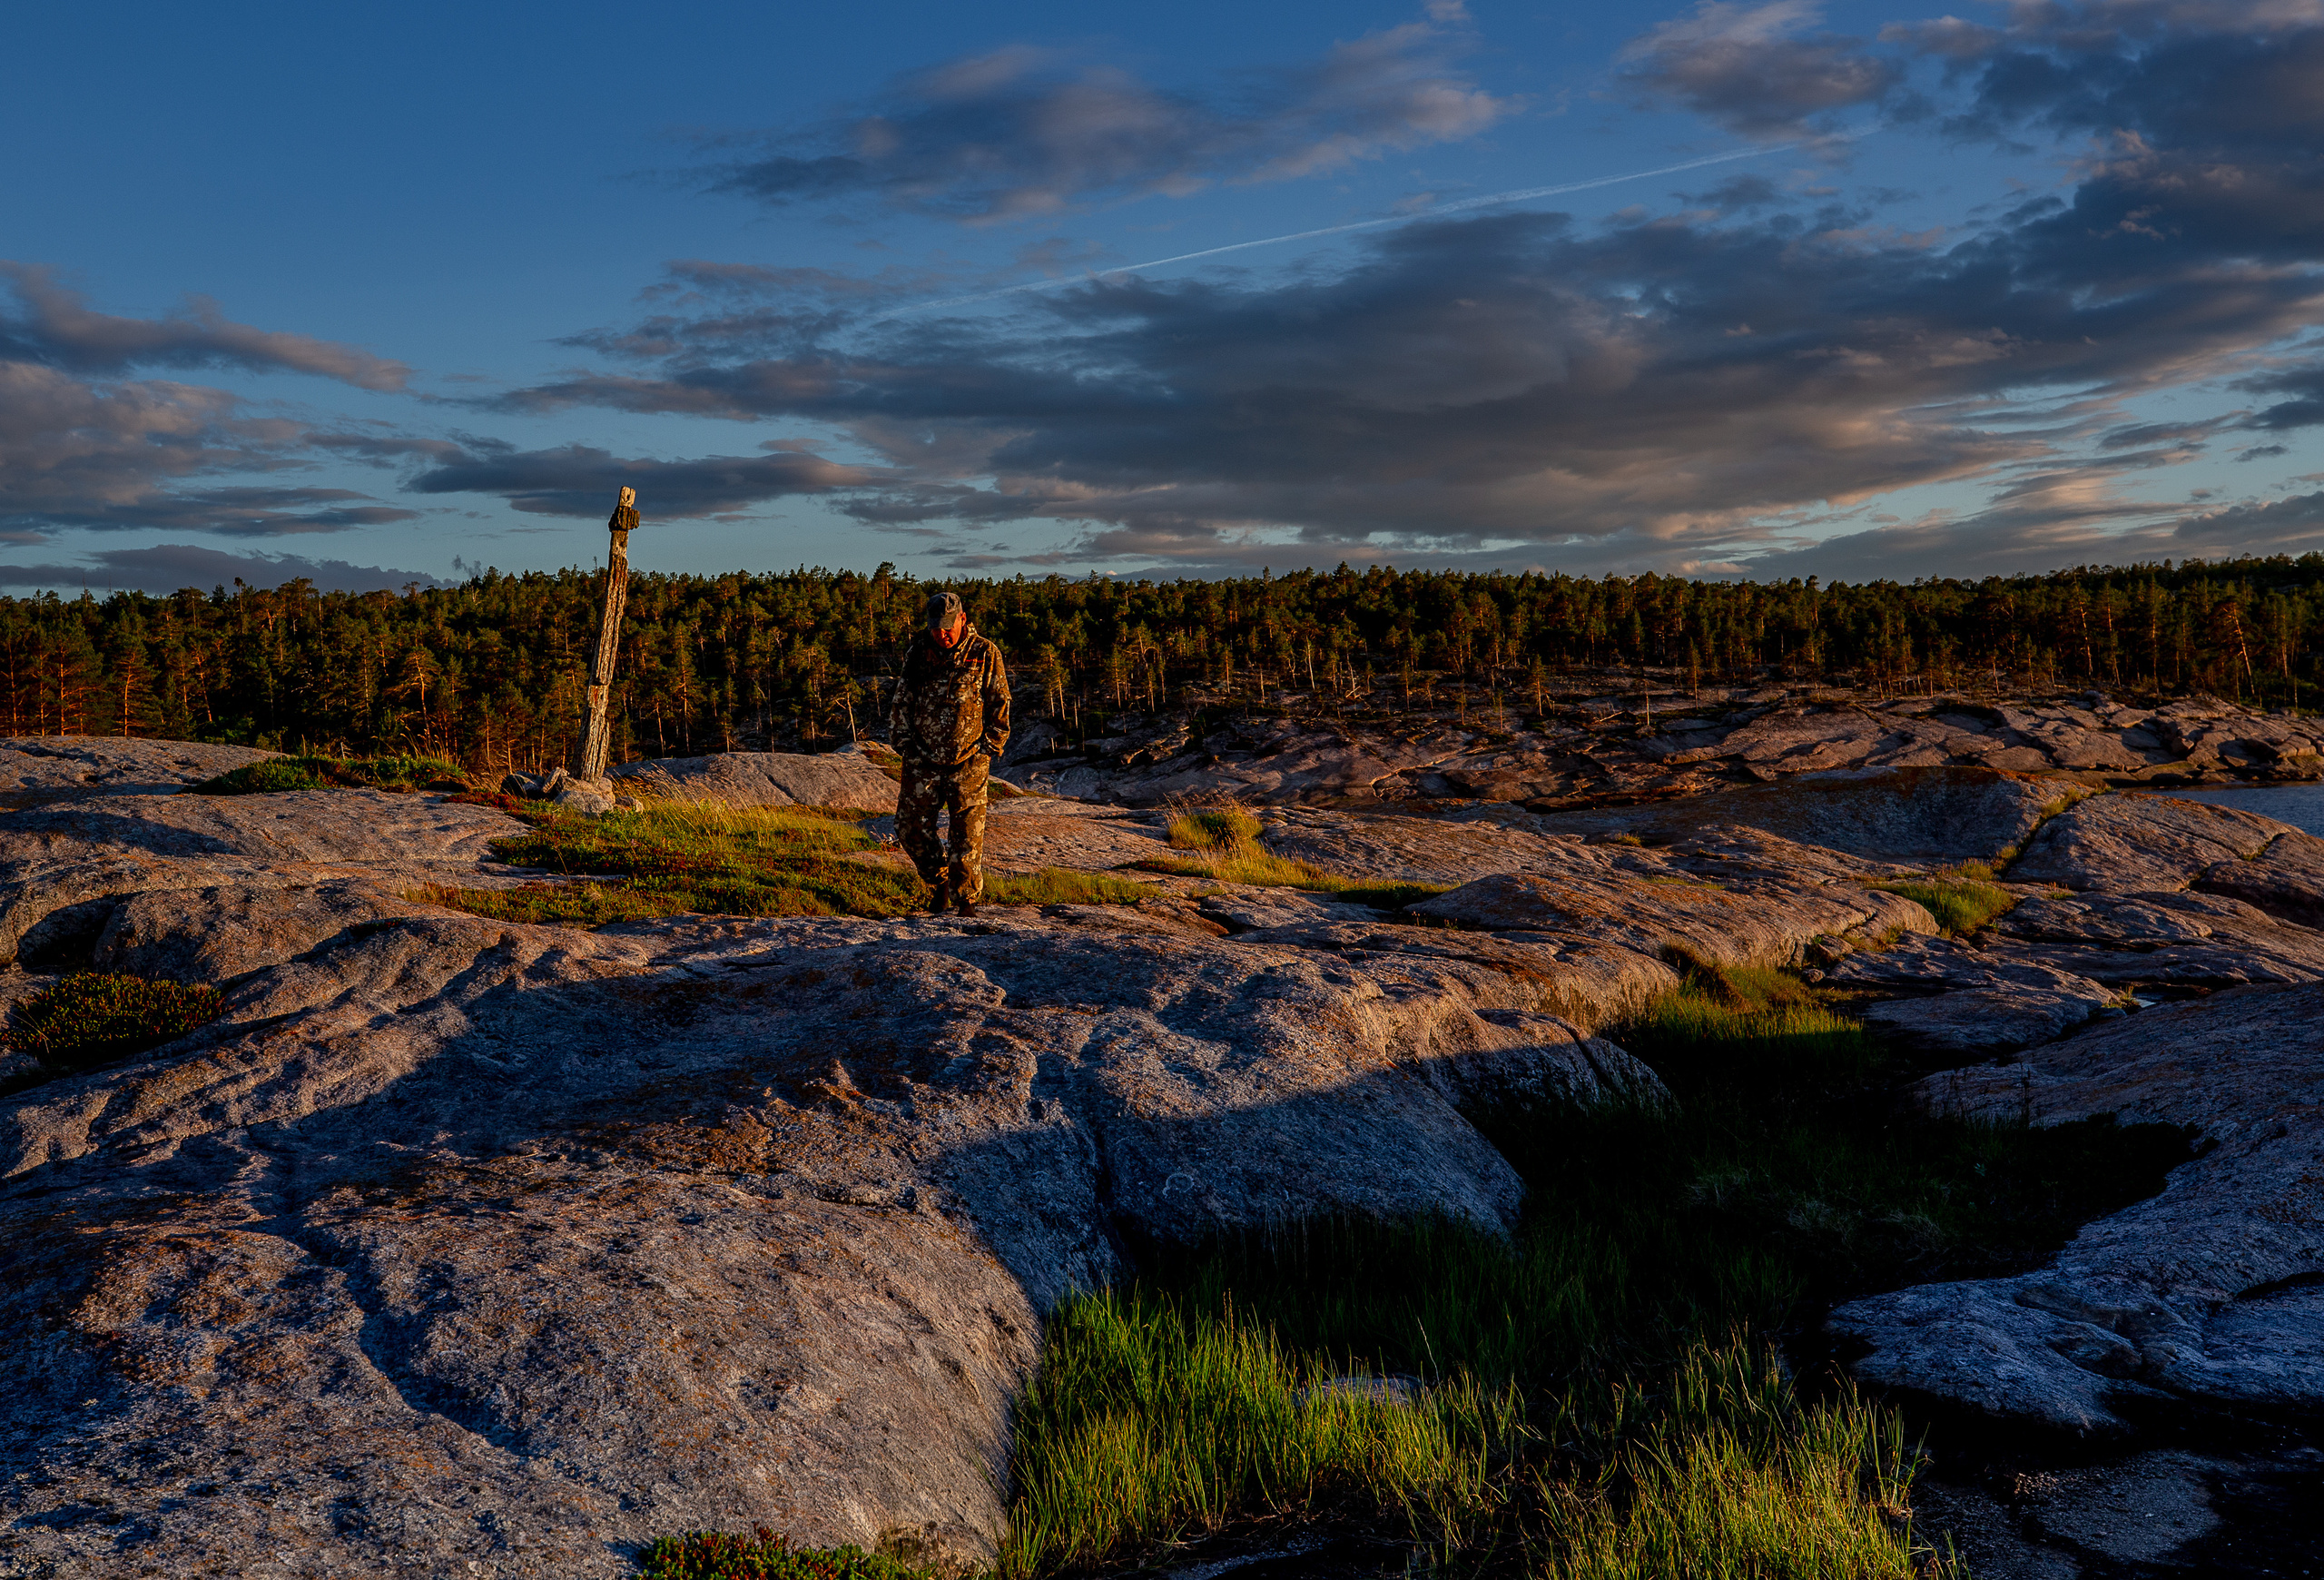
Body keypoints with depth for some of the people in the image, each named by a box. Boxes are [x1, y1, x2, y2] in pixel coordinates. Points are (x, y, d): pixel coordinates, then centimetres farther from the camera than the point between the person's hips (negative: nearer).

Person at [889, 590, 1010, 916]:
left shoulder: (985, 655, -1)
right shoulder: (919, 654, 6)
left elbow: (1000, 706, 3)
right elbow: (901, 705, 12)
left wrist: (987, 750, -2)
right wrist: (906, 746, 5)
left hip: (968, 762, -3)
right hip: (923, 761, 3)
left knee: (967, 836, -2)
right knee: (911, 829, 3)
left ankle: (966, 901, 10)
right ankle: (940, 883, 25)